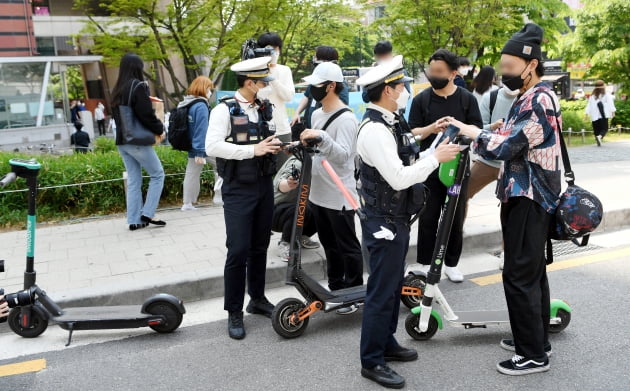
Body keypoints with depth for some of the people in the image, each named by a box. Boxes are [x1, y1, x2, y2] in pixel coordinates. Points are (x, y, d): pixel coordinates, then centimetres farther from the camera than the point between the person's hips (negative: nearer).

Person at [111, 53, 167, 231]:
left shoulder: (117, 91, 11)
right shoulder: (138, 86, -13)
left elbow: (116, 115, 15)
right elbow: (146, 114, -18)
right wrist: (160, 130, -1)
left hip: (122, 141, 8)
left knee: (133, 180, 12)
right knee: (157, 174, 6)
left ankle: (134, 220, 13)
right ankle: (147, 214, 3)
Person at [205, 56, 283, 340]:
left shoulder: (265, 109, 8)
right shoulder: (225, 110, -11)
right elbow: (212, 146, -22)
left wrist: (278, 143, -1)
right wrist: (253, 150, -24)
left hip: (265, 186, 6)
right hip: (239, 190, -6)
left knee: (260, 247, 15)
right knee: (238, 250, -5)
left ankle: (257, 299, 31)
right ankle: (234, 312, 10)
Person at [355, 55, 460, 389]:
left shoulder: (390, 122, 9)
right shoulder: (374, 129, -22)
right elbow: (399, 178, -26)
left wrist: (435, 153, 5)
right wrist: (436, 157, -18)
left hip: (397, 219, 10)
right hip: (383, 222, -10)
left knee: (393, 286, 20)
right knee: (381, 292, 0)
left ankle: (386, 343, 35)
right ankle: (371, 361, 13)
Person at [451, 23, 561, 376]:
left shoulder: (538, 100, -19)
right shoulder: (534, 98, 15)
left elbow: (504, 147, -24)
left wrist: (477, 134, -9)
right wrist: (482, 136, 2)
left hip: (528, 199, -11)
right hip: (531, 196, 11)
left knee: (520, 276, -4)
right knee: (533, 271, 17)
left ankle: (534, 355, 7)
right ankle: (538, 340, 30)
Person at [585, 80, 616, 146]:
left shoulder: (592, 96, 10)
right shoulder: (606, 95, 0)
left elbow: (589, 105, 8)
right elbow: (610, 104, -7)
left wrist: (587, 114, 8)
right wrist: (613, 112, -8)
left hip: (594, 116, 3)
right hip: (603, 116, -3)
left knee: (596, 130, 9)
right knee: (604, 129, 1)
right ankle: (600, 136, -27)